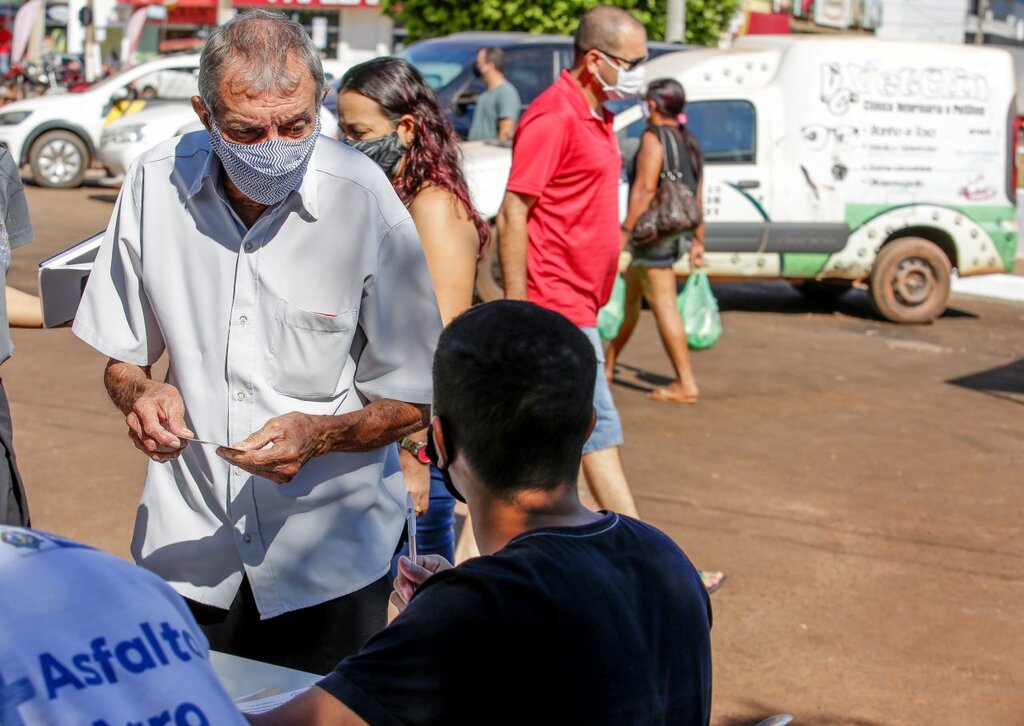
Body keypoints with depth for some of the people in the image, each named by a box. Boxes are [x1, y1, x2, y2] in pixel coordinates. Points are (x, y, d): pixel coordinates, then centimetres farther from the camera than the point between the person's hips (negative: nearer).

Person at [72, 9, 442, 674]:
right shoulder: (155, 184, -6)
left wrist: (320, 435, -25)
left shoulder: (366, 202, -15)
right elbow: (122, 357, 7)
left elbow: (413, 401, -8)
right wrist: (140, 391, -15)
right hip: (187, 549, 2)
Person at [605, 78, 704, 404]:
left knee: (664, 307, -6)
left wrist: (625, 231, -22)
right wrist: (698, 240, 19)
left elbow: (645, 189, -21)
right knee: (628, 298, 19)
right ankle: (607, 364, 32)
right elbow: (697, 196, 15)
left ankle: (686, 384, -6)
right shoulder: (688, 141, 14)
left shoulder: (654, 137, -12)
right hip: (674, 232, 9)